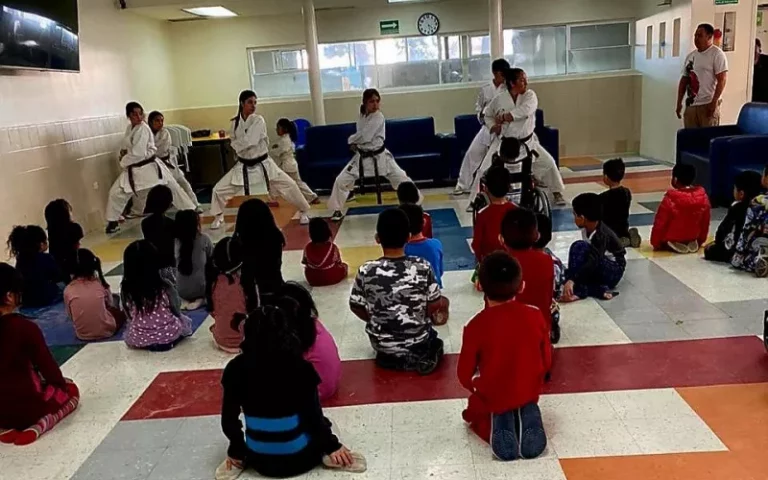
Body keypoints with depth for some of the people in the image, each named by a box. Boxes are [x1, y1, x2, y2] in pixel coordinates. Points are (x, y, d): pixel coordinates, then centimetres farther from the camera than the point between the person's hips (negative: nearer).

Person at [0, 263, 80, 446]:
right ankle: (37, 426, -4)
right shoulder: (25, 327, -21)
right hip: (26, 405, -5)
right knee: (70, 390, 23)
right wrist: (61, 383, 10)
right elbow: (47, 365, -11)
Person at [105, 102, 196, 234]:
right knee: (116, 193, 4)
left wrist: (123, 161, -11)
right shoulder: (130, 128, 7)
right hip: (133, 169, 7)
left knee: (172, 188, 2)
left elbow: (138, 154, -24)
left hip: (149, 166, -7)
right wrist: (124, 152, -2)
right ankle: (113, 222, 21)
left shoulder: (143, 129, -19)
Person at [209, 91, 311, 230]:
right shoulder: (235, 122, -1)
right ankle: (218, 217, 26)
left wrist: (236, 145, -10)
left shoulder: (258, 120, -16)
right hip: (243, 166, 3)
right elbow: (234, 142, 10)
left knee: (289, 185, -6)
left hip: (262, 164, -3)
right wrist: (240, 145, -8)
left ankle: (303, 212, 16)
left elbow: (249, 142, -25)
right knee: (219, 189, 1)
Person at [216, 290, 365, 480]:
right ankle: (326, 454, 0)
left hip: (260, 461, 2)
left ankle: (241, 460, 8)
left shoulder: (236, 368, -11)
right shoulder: (300, 367, -17)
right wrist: (332, 446, 3)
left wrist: (236, 450, 12)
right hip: (298, 458, -2)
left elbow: (228, 419, -5)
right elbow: (313, 416, -13)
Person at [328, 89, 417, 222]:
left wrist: (352, 140, -9)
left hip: (379, 156, -5)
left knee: (401, 178, 0)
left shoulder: (378, 117, -18)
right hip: (362, 157, 5)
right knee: (341, 180, -1)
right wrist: (355, 143, -8)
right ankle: (337, 210, 16)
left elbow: (365, 136, -26)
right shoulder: (362, 116, 3)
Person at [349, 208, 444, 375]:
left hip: (382, 345, 1)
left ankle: (391, 358, 14)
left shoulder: (366, 271, -21)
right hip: (418, 341, -1)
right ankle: (419, 356, 9)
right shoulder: (423, 267, -20)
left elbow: (356, 307, -7)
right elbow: (435, 306, -10)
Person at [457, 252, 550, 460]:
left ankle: (498, 424, -2)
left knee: (473, 413, 29)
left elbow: (465, 373, -11)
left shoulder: (476, 326, -22)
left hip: (491, 398, -2)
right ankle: (527, 415, 1)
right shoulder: (536, 316, -13)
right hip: (529, 393, 3)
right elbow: (546, 361, -1)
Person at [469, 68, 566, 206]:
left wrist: (504, 117, -26)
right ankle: (475, 200, 8)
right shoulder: (499, 99, -9)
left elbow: (524, 110, -29)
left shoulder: (530, 95, -9)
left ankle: (557, 193, 27)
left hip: (527, 142, 1)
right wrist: (493, 126, -12)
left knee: (548, 163, 3)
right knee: (485, 170, -8)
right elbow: (488, 114, 7)